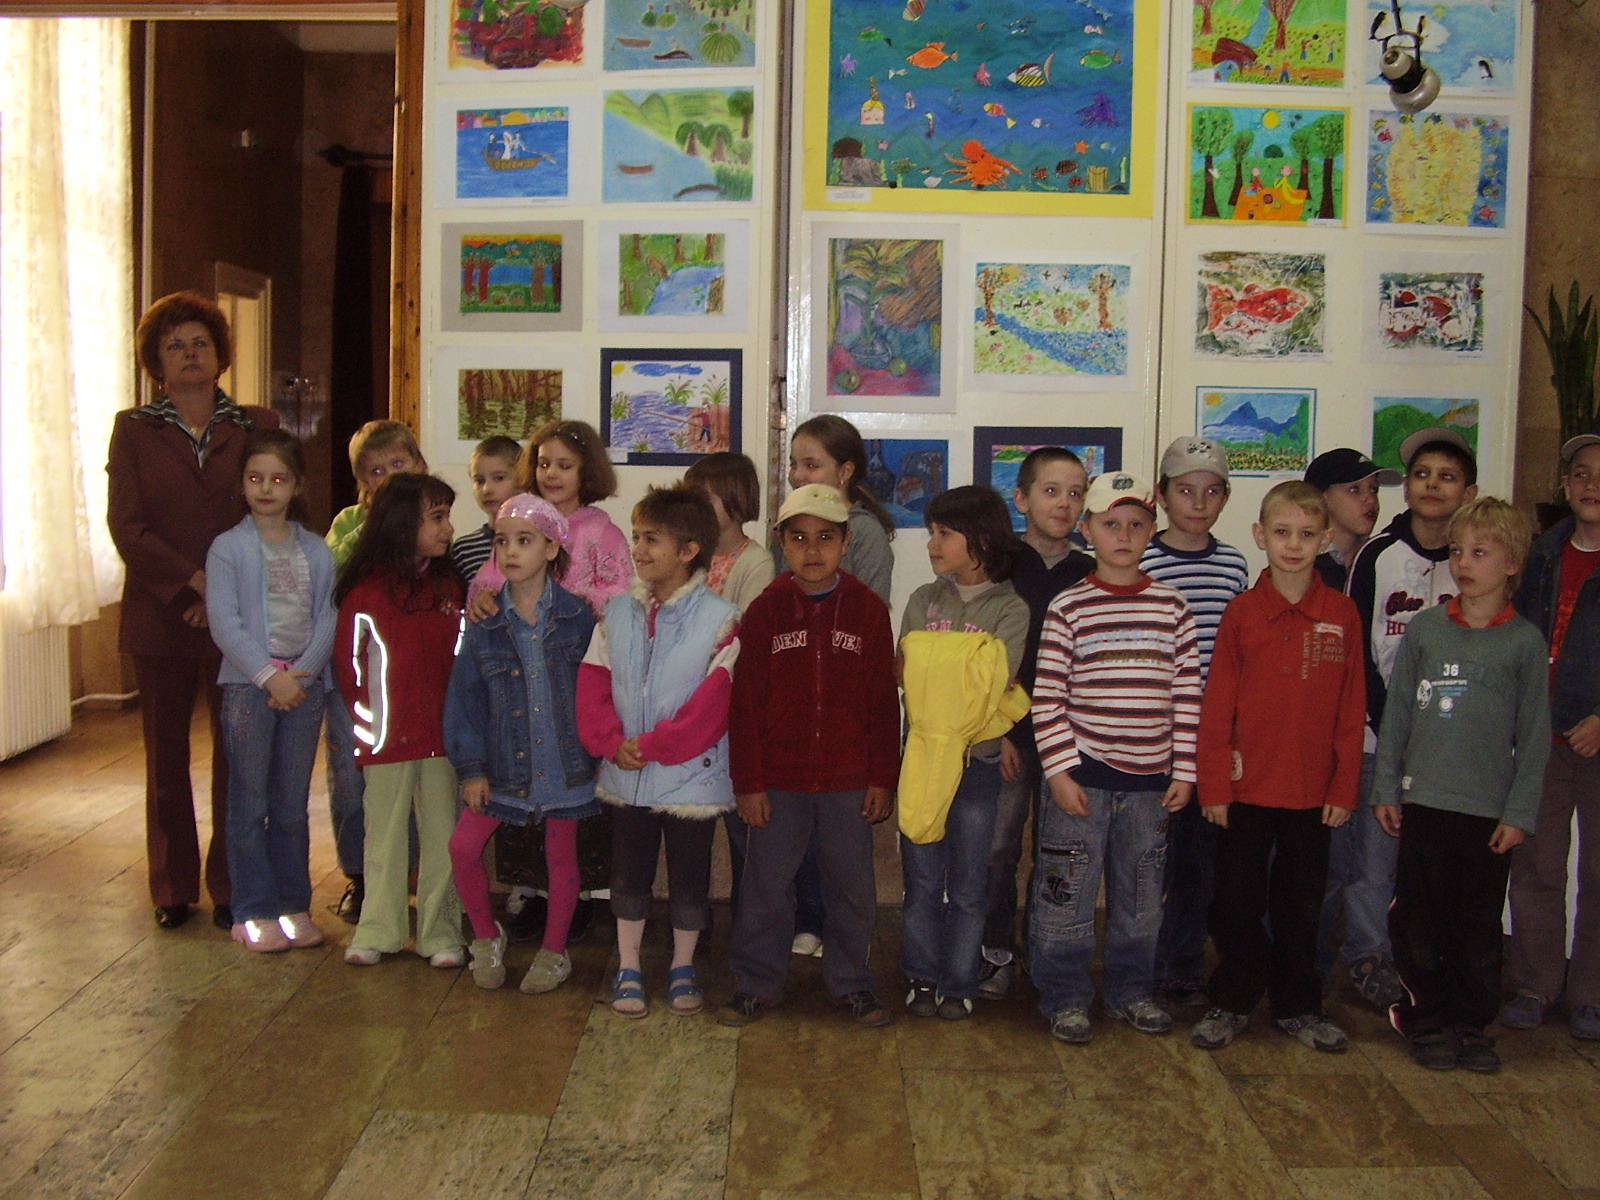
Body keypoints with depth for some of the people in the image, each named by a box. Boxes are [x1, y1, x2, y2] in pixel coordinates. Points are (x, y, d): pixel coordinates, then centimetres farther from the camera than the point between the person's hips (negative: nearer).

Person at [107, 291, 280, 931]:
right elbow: (125, 524, -3)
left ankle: (230, 886, 12)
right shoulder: (133, 429, 5)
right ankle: (173, 887, 18)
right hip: (160, 614, 1)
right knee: (166, 754, 8)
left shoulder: (257, 426, 6)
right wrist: (191, 581, -14)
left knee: (236, 754, 2)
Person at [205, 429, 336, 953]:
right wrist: (269, 675, -15)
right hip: (248, 683, -3)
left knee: (293, 803, 9)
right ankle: (253, 911, 10)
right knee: (250, 801, 2)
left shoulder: (316, 551, 8)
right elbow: (224, 624, -9)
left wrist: (302, 673, -12)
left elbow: (327, 619, 3)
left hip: (305, 684, 3)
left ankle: (293, 904, 18)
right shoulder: (228, 548, -1)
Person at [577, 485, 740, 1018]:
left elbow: (713, 703, -17)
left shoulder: (720, 620, -12)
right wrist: (613, 743, -13)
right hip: (626, 775, 4)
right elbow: (592, 686, 2)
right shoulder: (618, 613, 3)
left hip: (691, 776, -3)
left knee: (689, 878, 11)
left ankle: (682, 967, 30)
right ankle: (628, 968, 29)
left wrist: (651, 746, -16)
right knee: (629, 874, 14)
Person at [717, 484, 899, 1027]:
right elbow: (744, 703, -2)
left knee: (853, 886, 10)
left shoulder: (869, 610, 0)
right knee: (766, 886, 8)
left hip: (850, 782, 1)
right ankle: (757, 983, 23)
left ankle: (851, 981, 27)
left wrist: (883, 779, 0)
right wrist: (748, 783, -5)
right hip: (778, 780, 0)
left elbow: (884, 702, 2)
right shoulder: (765, 611, -2)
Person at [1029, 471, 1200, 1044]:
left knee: (1140, 895, 15)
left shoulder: (1171, 606, 4)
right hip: (1083, 775, -3)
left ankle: (1132, 990, 32)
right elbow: (1047, 695, -6)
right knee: (1068, 894, 3)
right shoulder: (1068, 606, -4)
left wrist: (1183, 771, 2)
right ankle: (1064, 996, 19)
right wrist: (1059, 771, -10)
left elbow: (1187, 694, 5)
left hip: (1150, 780, 3)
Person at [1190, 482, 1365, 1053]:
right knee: (1238, 901, 8)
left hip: (1312, 790, 1)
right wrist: (1213, 784, -7)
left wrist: (1345, 786, -2)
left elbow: (1351, 707, 1)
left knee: (1301, 903, 13)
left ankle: (1298, 1006, 27)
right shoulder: (1242, 611, -3)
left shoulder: (1342, 613, -1)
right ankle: (1232, 1001, 23)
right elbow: (1217, 705, -3)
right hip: (1246, 787, -1)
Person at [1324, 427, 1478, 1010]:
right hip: (1375, 728, -3)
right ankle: (1366, 953, 14)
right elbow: (1356, 651, -7)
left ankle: (1365, 955, 20)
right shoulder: (1378, 554, -6)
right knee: (1372, 850, -2)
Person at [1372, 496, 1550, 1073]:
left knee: (1479, 928, 9)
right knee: (1419, 924, 5)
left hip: (1490, 812, -1)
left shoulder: (1525, 641, 0)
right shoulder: (1425, 628, 3)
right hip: (1424, 802, 1)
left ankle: (1472, 1025, 23)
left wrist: (1519, 813, -4)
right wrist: (1385, 789, 4)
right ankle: (1427, 1021, 19)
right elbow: (1396, 714, 6)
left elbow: (1533, 738, 0)